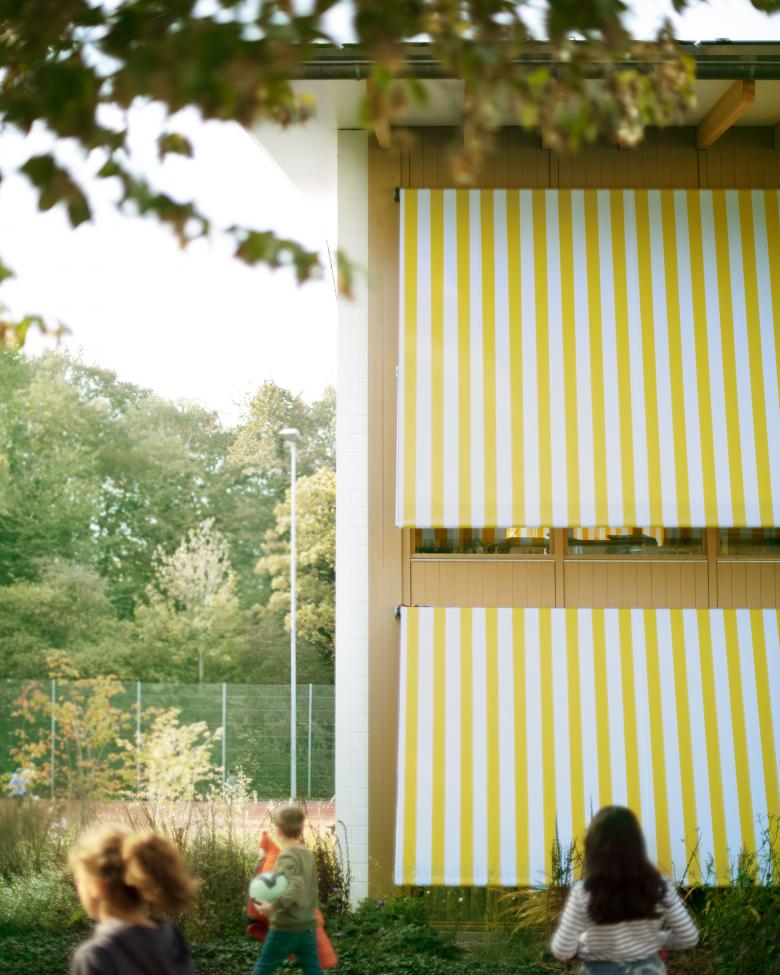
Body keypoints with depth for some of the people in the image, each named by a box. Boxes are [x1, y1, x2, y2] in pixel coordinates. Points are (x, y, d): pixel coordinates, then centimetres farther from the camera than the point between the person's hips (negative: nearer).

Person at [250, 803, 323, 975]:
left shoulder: (287, 857, -15)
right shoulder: (308, 855, 9)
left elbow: (296, 887, -31)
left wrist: (274, 906, -42)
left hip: (286, 928, -7)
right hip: (308, 926, 7)